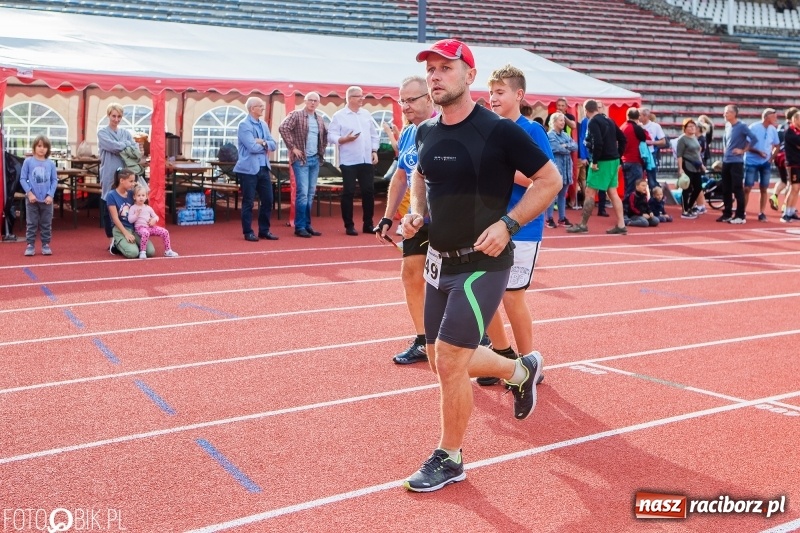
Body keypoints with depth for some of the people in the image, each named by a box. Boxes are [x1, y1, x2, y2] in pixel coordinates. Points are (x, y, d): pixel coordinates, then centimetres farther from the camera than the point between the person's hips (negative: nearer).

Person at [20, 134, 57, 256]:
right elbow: (23, 179, -2)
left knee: (46, 224, 8)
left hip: (47, 199, 1)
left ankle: (46, 245, 17)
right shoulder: (28, 161, -2)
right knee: (31, 224, 5)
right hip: (32, 199, -1)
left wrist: (50, 195, -8)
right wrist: (29, 193, -12)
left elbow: (54, 180, 3)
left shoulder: (51, 163, 1)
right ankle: (30, 245, 11)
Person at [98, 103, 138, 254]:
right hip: (109, 175, -3)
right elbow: (113, 146, -15)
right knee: (108, 206, 0)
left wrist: (120, 148, -12)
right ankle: (112, 240, 6)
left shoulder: (126, 133, 14)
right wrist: (127, 144, -3)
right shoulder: (102, 133, 1)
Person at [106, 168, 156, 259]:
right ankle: (117, 244, 4)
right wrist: (126, 234, -17)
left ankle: (131, 243, 11)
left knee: (151, 251, -15)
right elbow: (115, 218, -12)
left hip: (134, 228, 5)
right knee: (133, 253, -28)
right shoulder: (111, 195, -9)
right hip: (120, 230, -5)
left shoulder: (131, 193, 7)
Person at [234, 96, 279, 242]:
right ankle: (248, 232, 10)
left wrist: (263, 143, -11)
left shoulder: (263, 124, 13)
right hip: (249, 169, -7)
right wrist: (265, 146, -4)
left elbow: (273, 145, 9)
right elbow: (252, 147, -20)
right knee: (248, 202, 1)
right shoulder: (244, 125, -10)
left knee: (268, 200, 8)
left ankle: (264, 230, 20)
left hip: (264, 168, 7)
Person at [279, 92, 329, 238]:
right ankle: (299, 227, -5)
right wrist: (293, 147, -18)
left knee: (311, 193, 9)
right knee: (302, 193, -10)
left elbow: (325, 134, 29)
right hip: (301, 159, -7)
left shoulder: (319, 119, 14)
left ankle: (307, 225, 15)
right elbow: (283, 128, -19)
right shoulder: (296, 115, -6)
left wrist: (322, 149, 16)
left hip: (315, 159, 7)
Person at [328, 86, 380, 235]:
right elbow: (331, 136, -8)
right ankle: (349, 226, 6)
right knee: (348, 192, -1)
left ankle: (368, 224, 16)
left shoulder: (366, 114, 14)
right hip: (349, 161, -5)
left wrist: (374, 151, 7)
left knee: (369, 191, 6)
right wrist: (345, 139, -23)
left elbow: (374, 134, 17)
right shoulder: (339, 116, -2)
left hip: (367, 160, 5)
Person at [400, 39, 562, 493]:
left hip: (482, 264, -7)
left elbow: (550, 180, -9)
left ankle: (449, 460, 13)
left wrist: (508, 224, -19)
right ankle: (520, 370, 42)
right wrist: (417, 214, 5)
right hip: (440, 260, 7)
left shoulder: (498, 131, -15)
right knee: (444, 361, 15)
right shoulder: (426, 132, 4)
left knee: (449, 361, -8)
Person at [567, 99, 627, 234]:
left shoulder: (593, 122, -11)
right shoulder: (609, 120, 14)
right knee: (613, 193, 10)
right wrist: (617, 156, 17)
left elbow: (598, 143, -24)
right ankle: (621, 225, 7)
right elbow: (623, 139, 17)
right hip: (613, 161, 8)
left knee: (589, 193, -1)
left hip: (603, 161, -8)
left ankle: (583, 225, 3)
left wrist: (594, 161, -17)